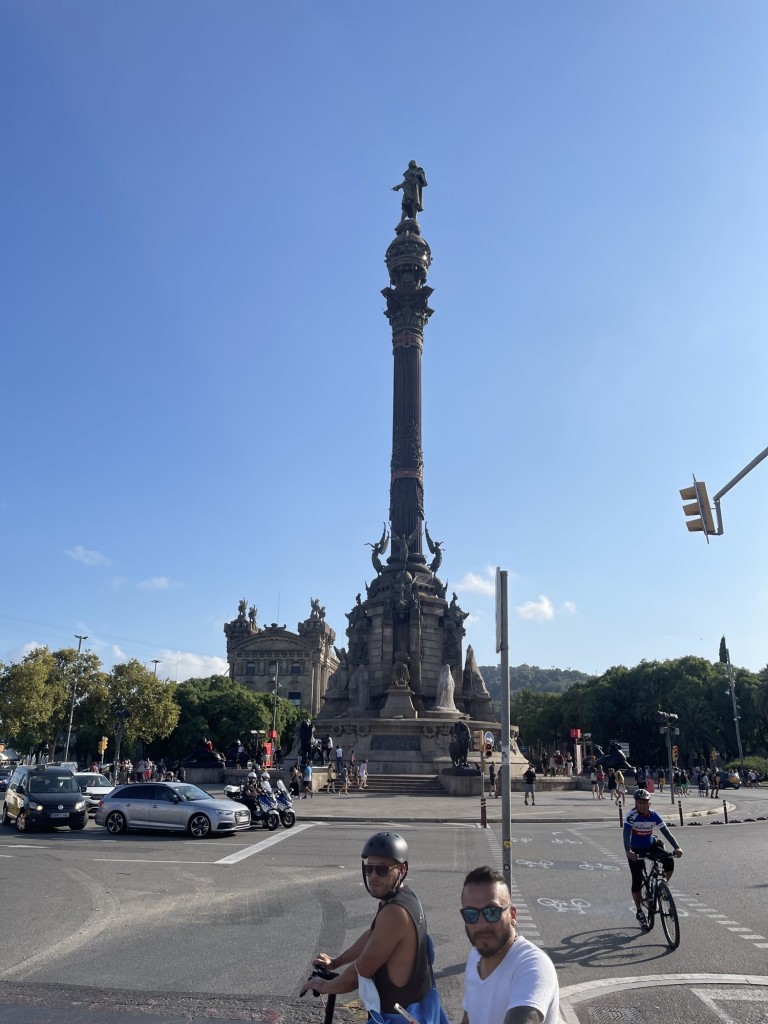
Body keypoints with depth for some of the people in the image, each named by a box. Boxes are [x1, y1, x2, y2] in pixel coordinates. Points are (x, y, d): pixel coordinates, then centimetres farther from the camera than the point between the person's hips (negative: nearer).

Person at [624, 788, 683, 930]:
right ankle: (640, 912, 11)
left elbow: (666, 832, -18)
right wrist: (628, 851, -47)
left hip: (651, 846, 3)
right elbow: (626, 834, -32)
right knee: (637, 881, -6)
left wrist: (677, 847, -33)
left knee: (669, 861, -22)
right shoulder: (631, 816, -23)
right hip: (636, 850, -3)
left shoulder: (654, 816, -13)